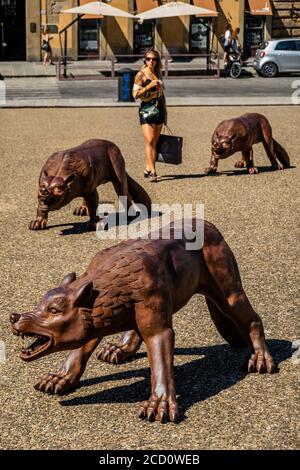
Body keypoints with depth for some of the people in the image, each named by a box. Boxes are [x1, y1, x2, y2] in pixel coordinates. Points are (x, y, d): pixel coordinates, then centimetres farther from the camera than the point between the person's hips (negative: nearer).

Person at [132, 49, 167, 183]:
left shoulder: (158, 73, 12)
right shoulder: (141, 74, -5)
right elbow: (135, 94, -10)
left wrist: (165, 110, 18)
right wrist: (149, 86, -19)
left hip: (159, 108, 6)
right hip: (146, 109, -6)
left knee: (154, 142, 6)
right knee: (150, 141, -14)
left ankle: (148, 169, 14)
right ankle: (153, 172, -18)